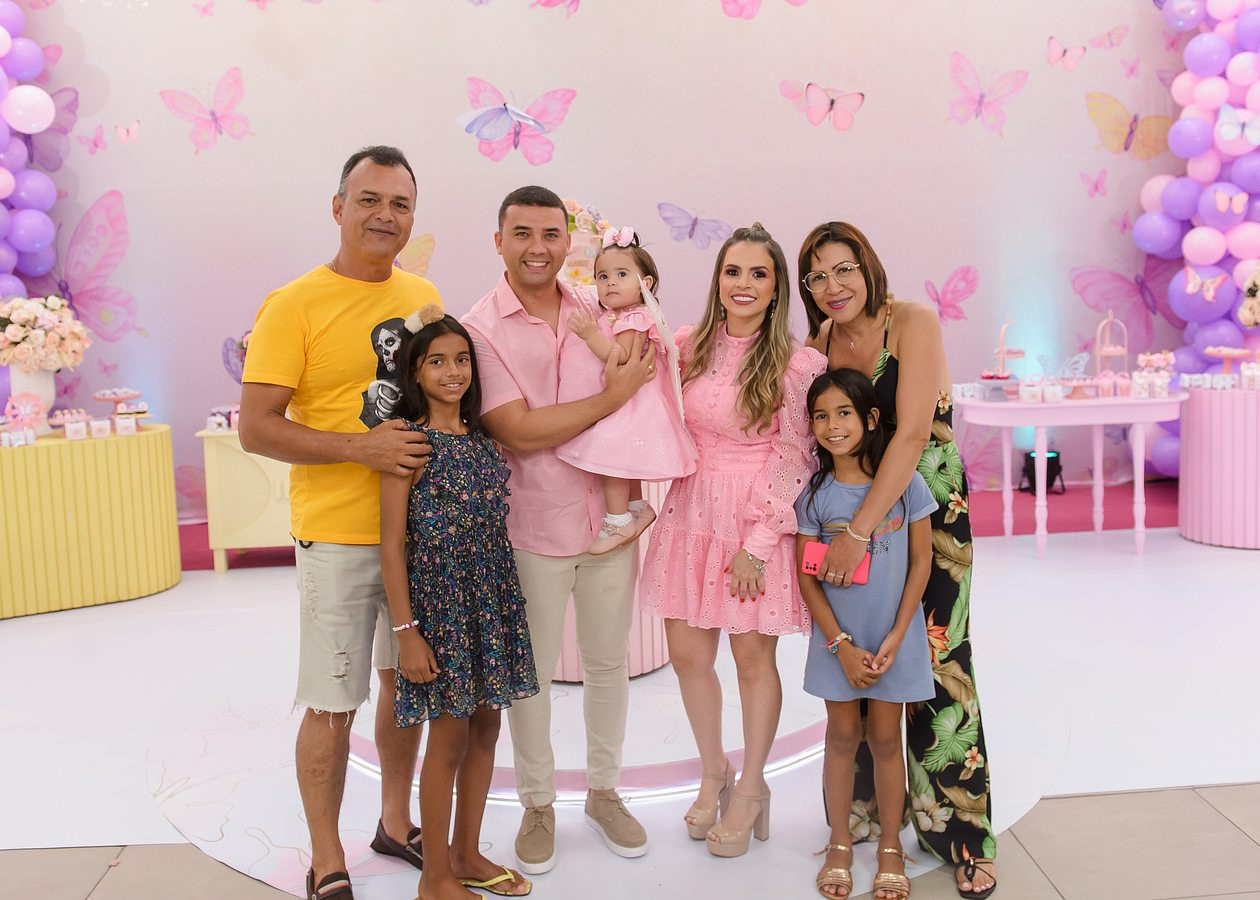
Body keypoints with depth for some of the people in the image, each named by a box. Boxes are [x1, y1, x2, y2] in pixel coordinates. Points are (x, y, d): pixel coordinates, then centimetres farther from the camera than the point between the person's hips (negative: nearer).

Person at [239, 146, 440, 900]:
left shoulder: (425, 296, 8)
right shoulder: (294, 305, -10)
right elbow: (257, 427, -13)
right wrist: (361, 448, -23)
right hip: (339, 534, -5)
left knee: (406, 681, 17)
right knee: (333, 705, 1)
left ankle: (397, 823, 37)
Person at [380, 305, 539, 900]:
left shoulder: (481, 436, 8)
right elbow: (393, 541, -11)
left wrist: (503, 603, 9)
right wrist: (406, 629, -13)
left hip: (491, 599, 6)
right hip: (439, 602, -6)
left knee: (485, 727, 13)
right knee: (449, 736, 2)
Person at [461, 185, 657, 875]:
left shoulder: (595, 313, 5)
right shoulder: (480, 329, -9)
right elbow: (520, 432, -18)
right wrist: (613, 394, -16)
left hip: (609, 520, 4)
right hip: (531, 529, -4)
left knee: (608, 662, 15)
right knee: (531, 673, 10)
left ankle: (603, 791, 35)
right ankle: (537, 804, 30)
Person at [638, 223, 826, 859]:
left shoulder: (797, 364, -8)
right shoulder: (689, 347, 4)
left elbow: (794, 461, -8)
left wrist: (758, 545, -12)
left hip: (759, 522, -4)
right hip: (691, 514, 4)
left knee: (753, 657, 6)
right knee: (687, 652, 8)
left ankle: (750, 788, 26)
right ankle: (713, 771, 32)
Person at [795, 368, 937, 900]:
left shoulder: (905, 483, -8)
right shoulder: (814, 494, -6)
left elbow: (920, 562, -3)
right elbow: (806, 576, -4)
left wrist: (895, 637, -9)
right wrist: (842, 646, -9)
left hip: (893, 636, -1)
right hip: (837, 637, 1)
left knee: (884, 737, 8)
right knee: (843, 736, 10)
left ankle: (890, 848, 23)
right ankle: (840, 844, 25)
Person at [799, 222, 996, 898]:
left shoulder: (913, 322, -14)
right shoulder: (818, 344, 2)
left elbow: (911, 436, -23)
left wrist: (857, 532, -27)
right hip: (852, 509, 5)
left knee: (935, 659, -5)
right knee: (858, 656, 7)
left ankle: (958, 830, 8)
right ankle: (865, 810, 24)